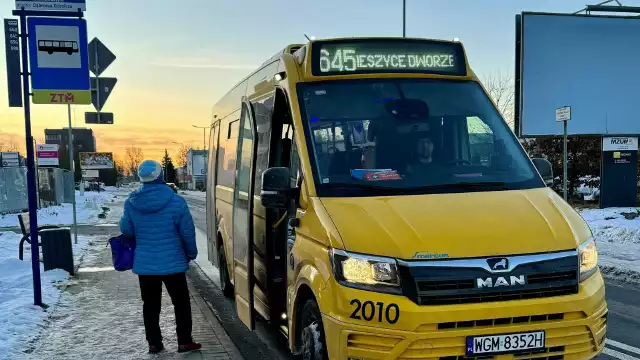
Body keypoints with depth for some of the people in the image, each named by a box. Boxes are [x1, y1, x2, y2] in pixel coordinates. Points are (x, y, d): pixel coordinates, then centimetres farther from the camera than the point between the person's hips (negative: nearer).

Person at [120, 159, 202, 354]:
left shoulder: (131, 203, -6)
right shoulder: (175, 202, -14)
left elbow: (126, 230, 5)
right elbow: (187, 232, -8)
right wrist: (191, 253, 8)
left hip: (144, 263, 3)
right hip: (173, 263, -3)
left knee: (150, 305, 14)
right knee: (181, 303, 11)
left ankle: (154, 343, 19)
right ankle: (184, 342, 13)